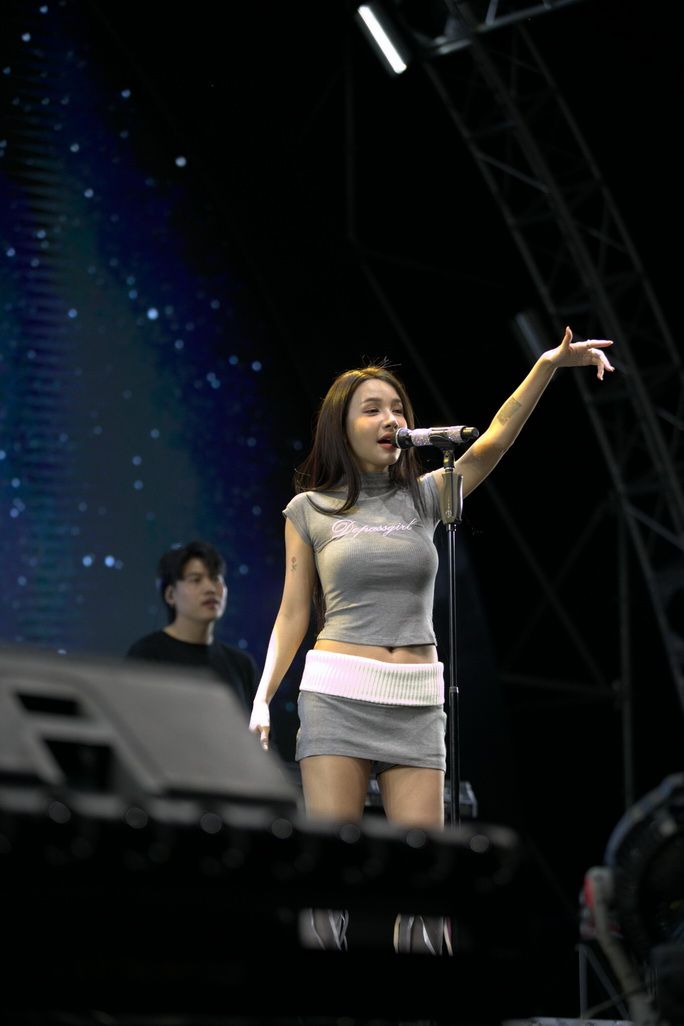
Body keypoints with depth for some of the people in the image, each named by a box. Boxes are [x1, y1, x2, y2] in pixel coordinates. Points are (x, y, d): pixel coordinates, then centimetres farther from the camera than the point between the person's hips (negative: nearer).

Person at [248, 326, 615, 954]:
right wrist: (262, 697, -3)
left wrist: (548, 365, -18)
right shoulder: (310, 510, 7)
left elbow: (498, 436, -3)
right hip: (337, 694, -2)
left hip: (416, 702, 2)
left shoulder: (424, 497, 10)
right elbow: (293, 613, 9)